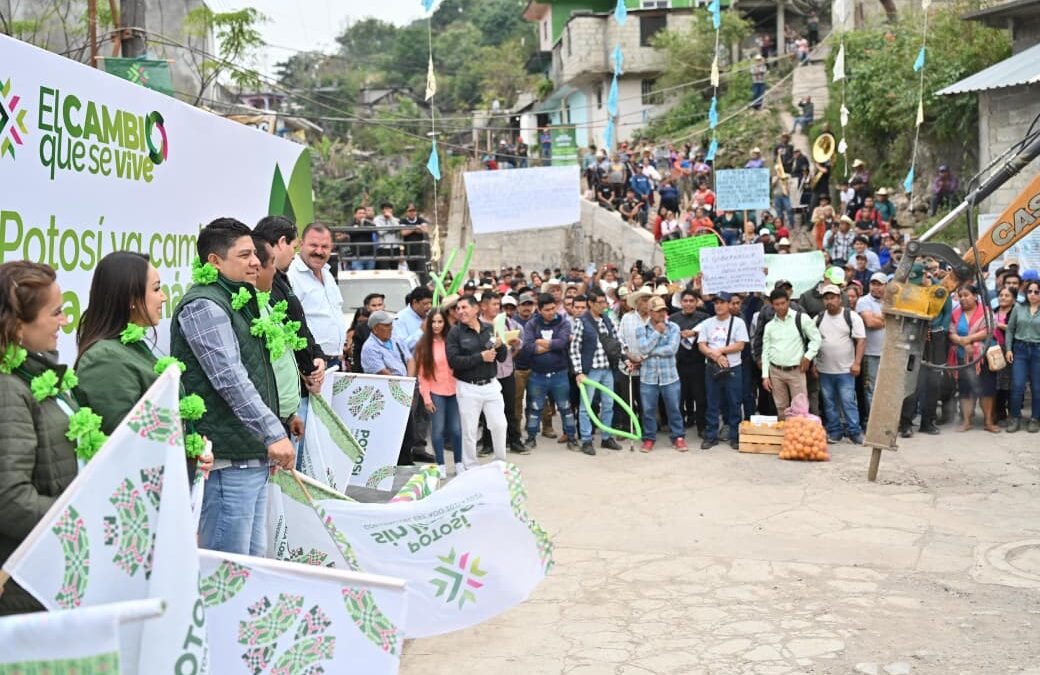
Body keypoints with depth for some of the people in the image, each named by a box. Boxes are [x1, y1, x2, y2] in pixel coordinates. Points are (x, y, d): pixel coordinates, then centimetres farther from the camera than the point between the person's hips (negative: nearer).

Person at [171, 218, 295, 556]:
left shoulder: (237, 301, 20)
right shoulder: (203, 306, -12)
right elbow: (230, 379, -23)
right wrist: (273, 433, -29)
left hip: (254, 457, 10)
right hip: (227, 461, -10)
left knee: (254, 558, 15)